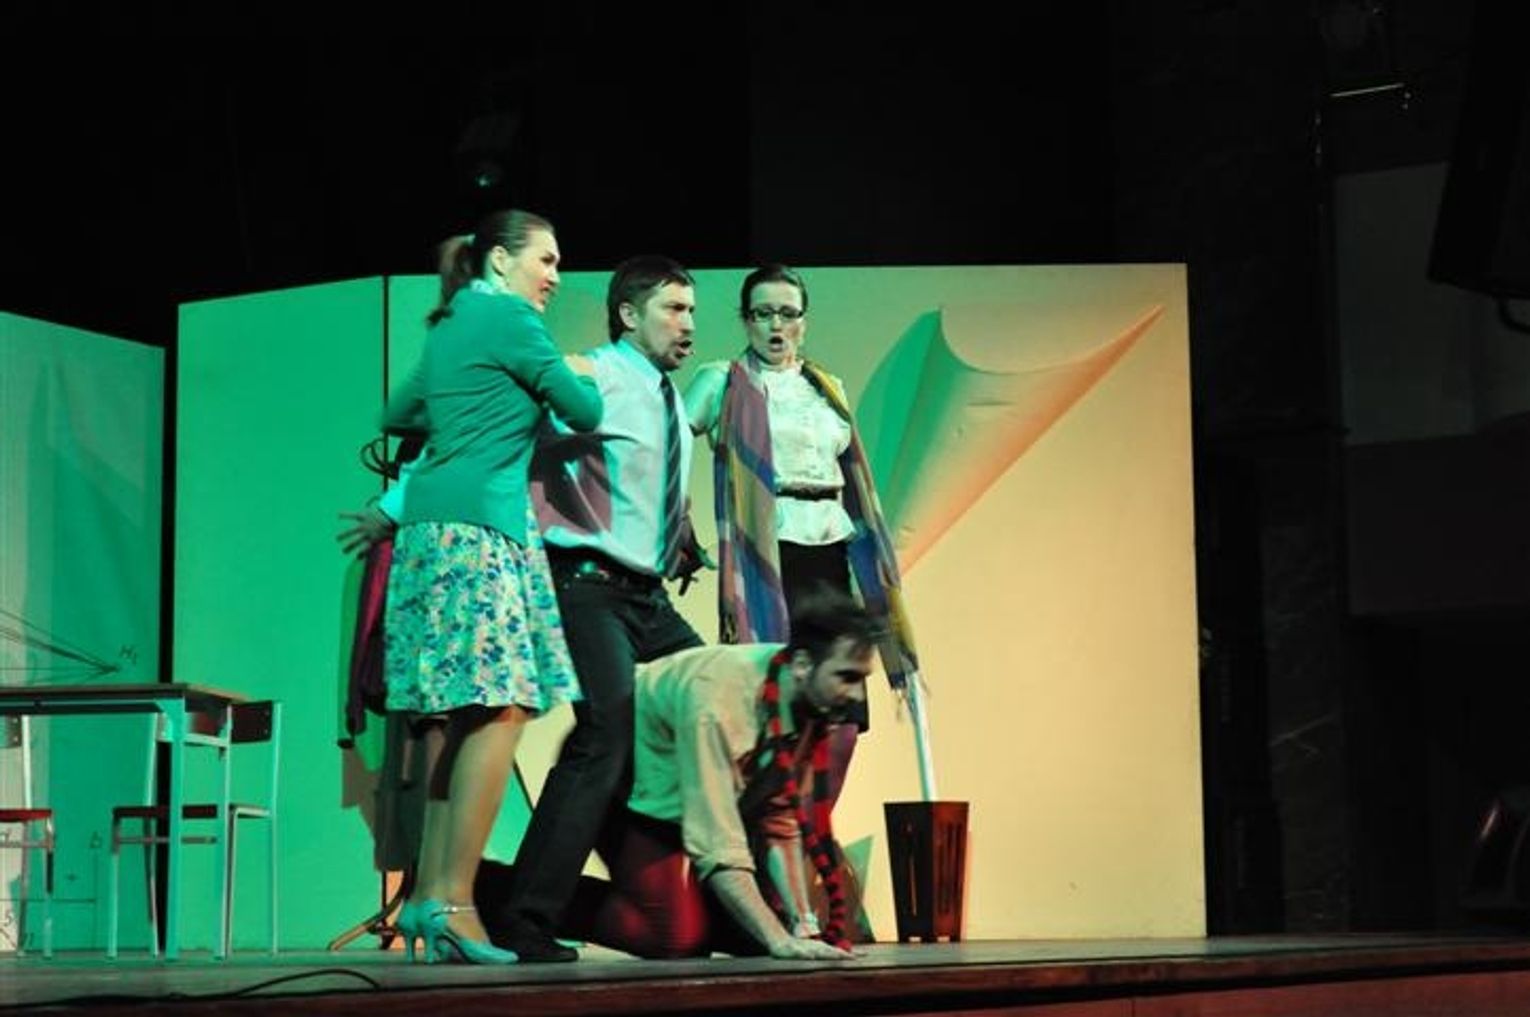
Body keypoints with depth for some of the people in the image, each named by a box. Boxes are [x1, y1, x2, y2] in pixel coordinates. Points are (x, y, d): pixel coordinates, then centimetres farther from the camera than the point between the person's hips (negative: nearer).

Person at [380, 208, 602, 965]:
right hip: (479, 528, -10)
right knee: (500, 709, -13)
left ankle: (428, 896, 7)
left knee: (472, 717, 8)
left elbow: (396, 416, 35)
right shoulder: (508, 316, -4)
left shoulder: (452, 324, 23)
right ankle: (452, 902, -17)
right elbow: (584, 413, -2)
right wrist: (579, 377, 19)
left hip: (434, 529, 10)